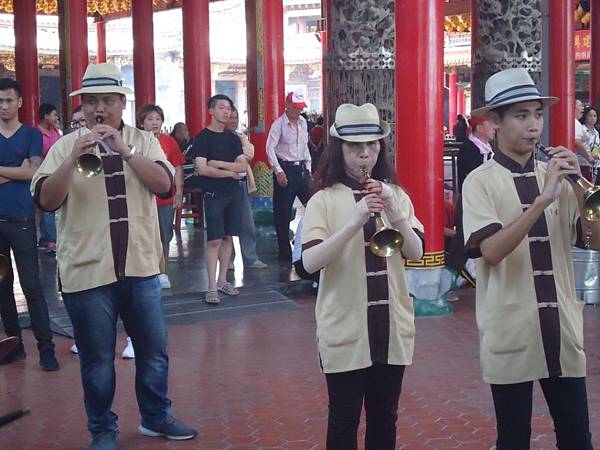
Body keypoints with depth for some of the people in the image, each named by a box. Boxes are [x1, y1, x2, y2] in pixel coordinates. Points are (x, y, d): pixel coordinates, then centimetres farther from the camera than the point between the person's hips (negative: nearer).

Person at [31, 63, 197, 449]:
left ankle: (156, 417, 34)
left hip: (140, 267, 2)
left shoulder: (143, 141, 4)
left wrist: (125, 150, -21)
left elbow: (164, 185, -11)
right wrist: (75, 157, -25)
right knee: (98, 361, 8)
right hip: (87, 271, -2)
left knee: (154, 351, 14)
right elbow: (46, 200, -13)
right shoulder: (66, 146, -2)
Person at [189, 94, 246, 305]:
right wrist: (230, 172, -7)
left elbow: (243, 165, 3)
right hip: (213, 194, -5)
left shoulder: (232, 138, 12)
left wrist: (219, 163, -11)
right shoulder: (203, 137, -3)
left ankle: (222, 281, 18)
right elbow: (202, 169, -14)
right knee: (214, 240, -7)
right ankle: (212, 287, -4)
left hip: (234, 193, 5)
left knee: (228, 238, 8)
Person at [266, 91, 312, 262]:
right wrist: (278, 171, -20)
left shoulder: (303, 122, 11)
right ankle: (285, 252, 10)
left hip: (301, 168, 6)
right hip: (285, 169, -6)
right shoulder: (279, 124, -8)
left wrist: (308, 168, 14)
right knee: (283, 212, 1)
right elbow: (270, 148, -14)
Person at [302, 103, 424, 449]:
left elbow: (416, 252, -4)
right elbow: (310, 263, -17)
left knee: (385, 416, 15)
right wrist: (355, 222, -26)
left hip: (392, 326, 3)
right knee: (345, 419, 7)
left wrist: (393, 212, -19)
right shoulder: (324, 200, -6)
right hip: (345, 329, -3)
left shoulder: (396, 196, 5)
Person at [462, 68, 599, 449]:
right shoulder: (481, 181, -7)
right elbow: (491, 251, -20)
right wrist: (543, 199, -26)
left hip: (562, 330, 4)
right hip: (511, 333, -4)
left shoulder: (556, 176, 6)